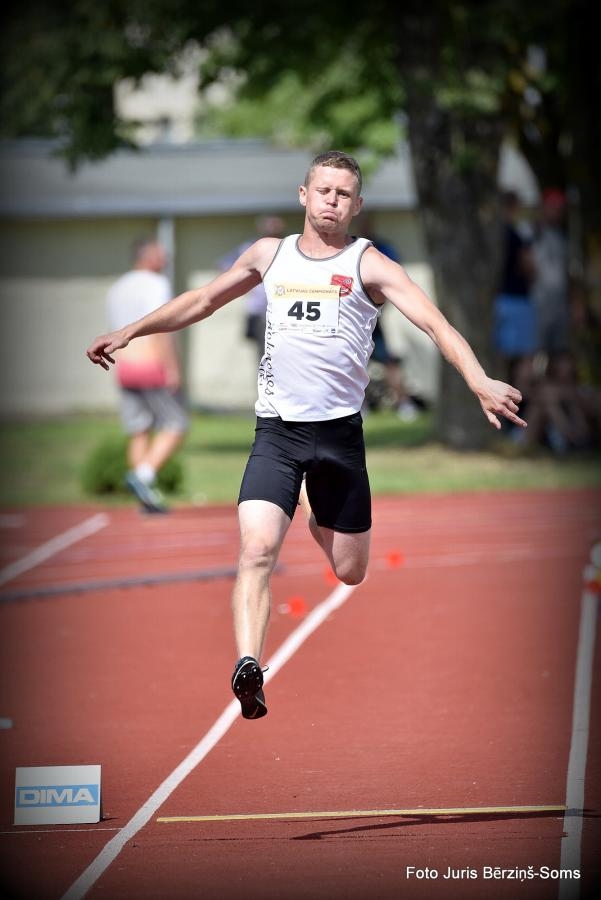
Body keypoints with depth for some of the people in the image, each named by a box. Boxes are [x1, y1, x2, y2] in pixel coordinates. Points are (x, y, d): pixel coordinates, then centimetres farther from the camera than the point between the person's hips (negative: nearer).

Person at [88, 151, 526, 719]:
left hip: (340, 432, -1)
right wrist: (129, 332, 26)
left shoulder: (368, 265, -2)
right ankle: (248, 667, -30)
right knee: (257, 550, -23)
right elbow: (203, 301, 26)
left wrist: (480, 384, -30)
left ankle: (316, 514, 45)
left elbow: (434, 323, -14)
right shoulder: (269, 255, 10)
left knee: (350, 573, 11)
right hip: (276, 431, 1)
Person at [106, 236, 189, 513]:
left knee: (139, 431, 7)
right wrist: (172, 368, -22)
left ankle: (147, 497, 3)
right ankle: (143, 475, -18)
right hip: (153, 365, -7)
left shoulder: (117, 289, 15)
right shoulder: (156, 284, -10)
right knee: (174, 426, 0)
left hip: (124, 366, 7)